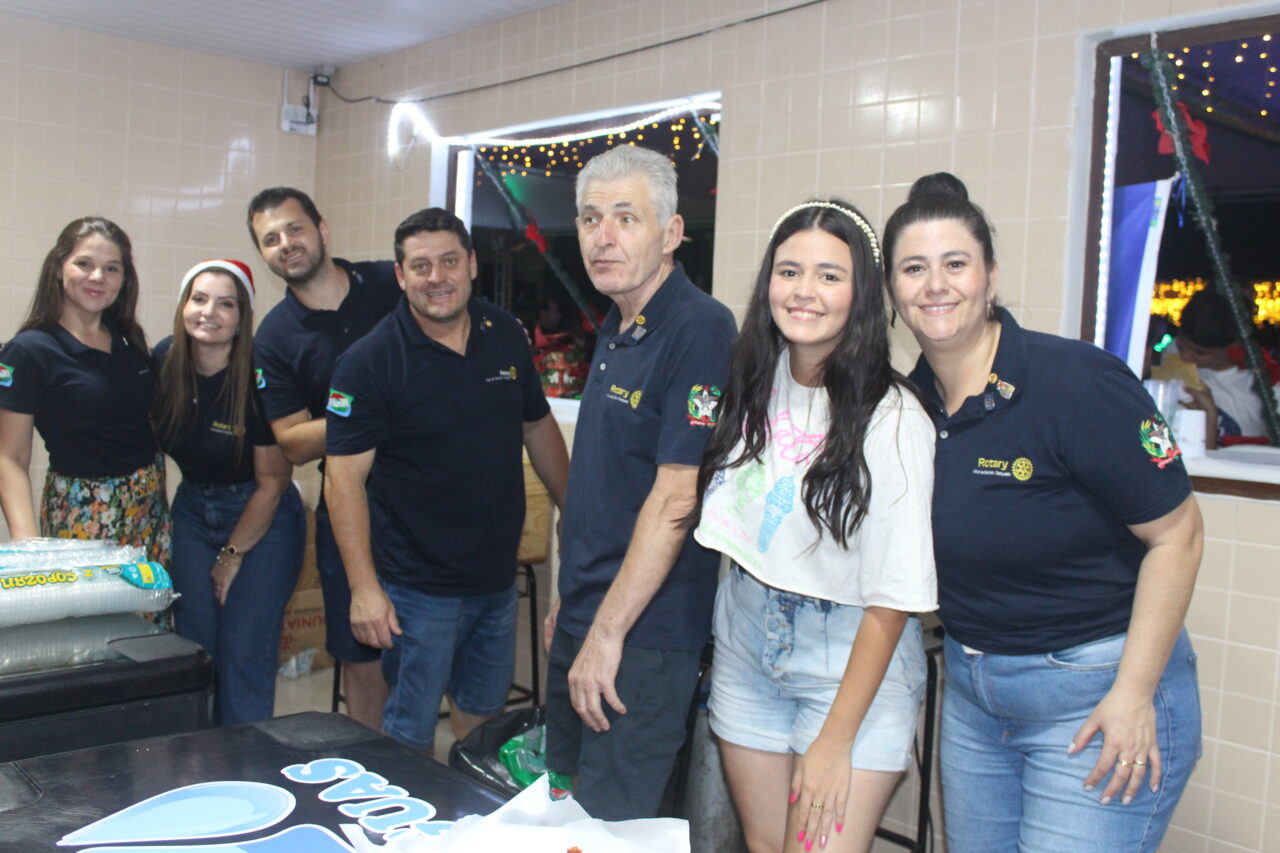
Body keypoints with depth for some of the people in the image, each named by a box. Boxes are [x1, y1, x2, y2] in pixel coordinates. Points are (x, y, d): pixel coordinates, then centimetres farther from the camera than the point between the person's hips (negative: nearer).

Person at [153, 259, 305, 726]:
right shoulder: (164, 362, -6)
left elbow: (272, 481, -13)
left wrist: (232, 554, -6)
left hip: (262, 517, -5)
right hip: (192, 509, 5)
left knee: (245, 655, -6)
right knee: (195, 648, 5)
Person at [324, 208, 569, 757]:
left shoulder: (506, 335, 2)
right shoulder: (369, 361, -14)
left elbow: (538, 427, 13)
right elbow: (344, 476, -15)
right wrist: (364, 587, -20)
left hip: (498, 575, 6)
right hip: (418, 585, -5)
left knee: (484, 708, 22)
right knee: (412, 731, 6)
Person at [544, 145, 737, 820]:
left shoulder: (699, 328, -18)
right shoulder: (616, 329, 11)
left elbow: (676, 497, -23)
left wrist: (608, 632, -20)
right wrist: (569, 600, 18)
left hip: (641, 636, -9)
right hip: (583, 620, 9)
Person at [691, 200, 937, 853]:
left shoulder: (891, 418, -19)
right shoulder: (755, 382, 0)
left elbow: (893, 597, -17)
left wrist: (836, 739, -16)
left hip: (851, 658, -5)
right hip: (746, 640, 5)